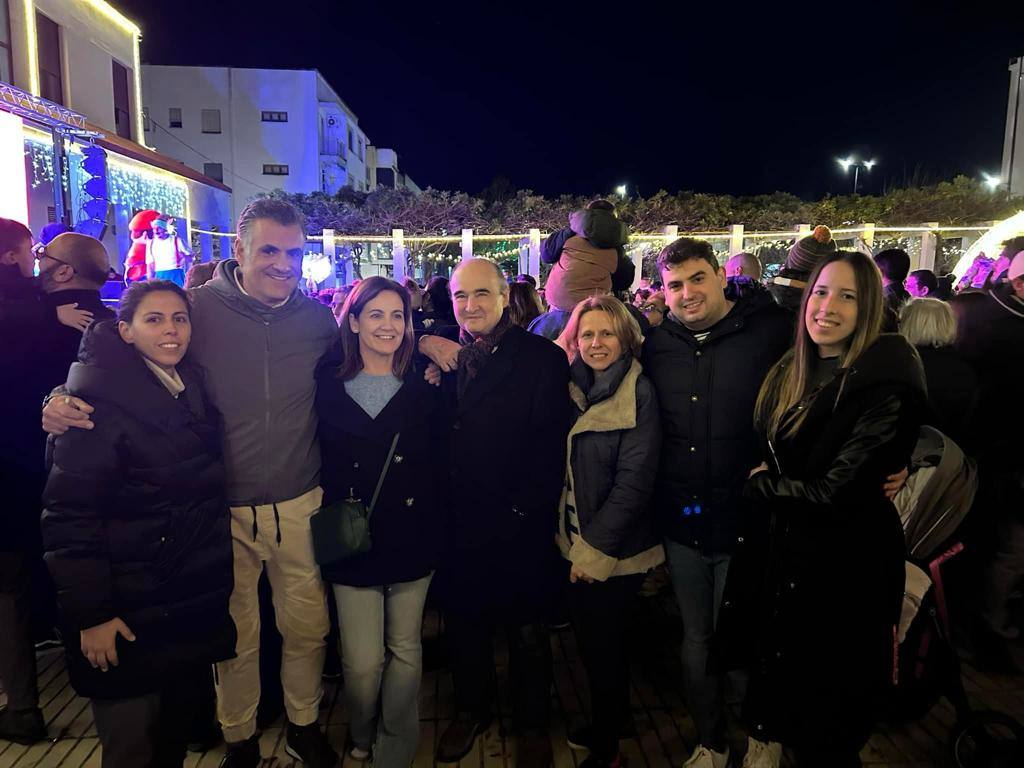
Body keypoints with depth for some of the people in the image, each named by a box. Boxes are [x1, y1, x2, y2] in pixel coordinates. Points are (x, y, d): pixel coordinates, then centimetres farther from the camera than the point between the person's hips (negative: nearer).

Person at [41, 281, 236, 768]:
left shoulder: (193, 387, 6)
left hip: (198, 598, 6)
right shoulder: (100, 398, -16)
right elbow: (69, 514, -18)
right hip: (132, 613, -6)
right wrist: (90, 614, -18)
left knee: (176, 728, 20)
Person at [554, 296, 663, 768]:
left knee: (603, 646, 9)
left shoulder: (638, 394, -15)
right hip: (574, 544, 5)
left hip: (614, 552, -5)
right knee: (591, 641, 19)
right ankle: (609, 722, 41)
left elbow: (633, 482, -17)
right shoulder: (572, 387, 3)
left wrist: (594, 549, -16)